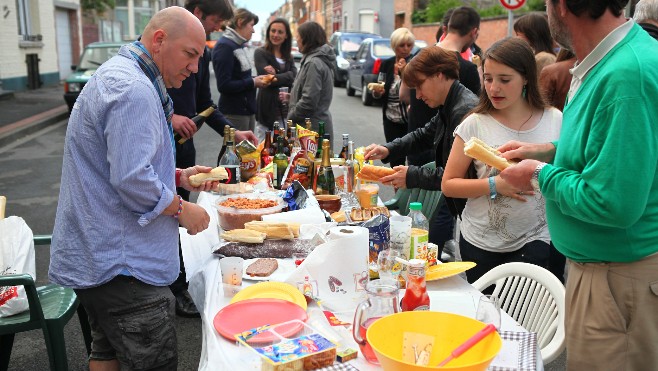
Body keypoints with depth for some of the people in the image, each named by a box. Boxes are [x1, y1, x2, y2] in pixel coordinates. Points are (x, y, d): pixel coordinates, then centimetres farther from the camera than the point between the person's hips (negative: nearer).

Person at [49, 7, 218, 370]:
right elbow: (131, 180, -27)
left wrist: (179, 176, 12)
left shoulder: (118, 76, 15)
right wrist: (182, 210, -11)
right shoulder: (133, 90, -21)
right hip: (120, 265, -11)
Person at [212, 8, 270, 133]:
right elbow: (224, 85, -20)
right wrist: (253, 83, -14)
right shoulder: (224, 46, -14)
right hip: (234, 113, -9)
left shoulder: (240, 45, 13)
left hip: (248, 109, 9)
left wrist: (257, 79, 2)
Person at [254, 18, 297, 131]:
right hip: (268, 109, -4)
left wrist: (276, 75, -14)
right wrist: (286, 77, -5)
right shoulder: (260, 53, 1)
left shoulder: (288, 56, 17)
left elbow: (294, 77, -1)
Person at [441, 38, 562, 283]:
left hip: (534, 242, 0)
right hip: (480, 244, 0)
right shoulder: (475, 124, -4)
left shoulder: (554, 121, -2)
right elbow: (448, 184, -4)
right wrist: (495, 185, -16)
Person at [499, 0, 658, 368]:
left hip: (621, 277, -9)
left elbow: (614, 203, -31)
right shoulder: (612, 62, 3)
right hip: (597, 265, 9)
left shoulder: (627, 75, -28)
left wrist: (543, 175, -15)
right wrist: (547, 151, 10)